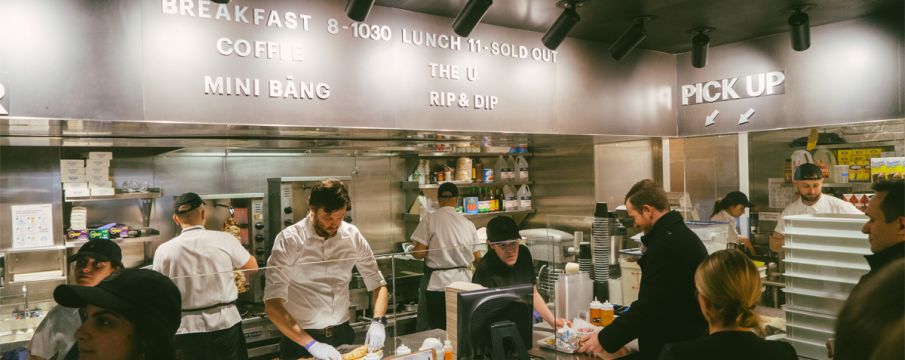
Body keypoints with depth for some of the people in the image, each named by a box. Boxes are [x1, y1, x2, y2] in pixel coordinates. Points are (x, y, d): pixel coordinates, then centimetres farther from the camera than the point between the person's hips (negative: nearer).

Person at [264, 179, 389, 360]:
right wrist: (311, 344, -29)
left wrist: (378, 321, -13)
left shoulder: (353, 236, -5)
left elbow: (378, 284, 4)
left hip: (343, 334, 4)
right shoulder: (288, 240, -16)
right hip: (300, 339, -3)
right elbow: (272, 304, -21)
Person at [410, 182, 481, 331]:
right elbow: (477, 257, 8)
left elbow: (418, 253, -12)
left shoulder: (430, 219, -8)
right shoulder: (468, 224, 3)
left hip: (437, 285, -3)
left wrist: (411, 250, 10)